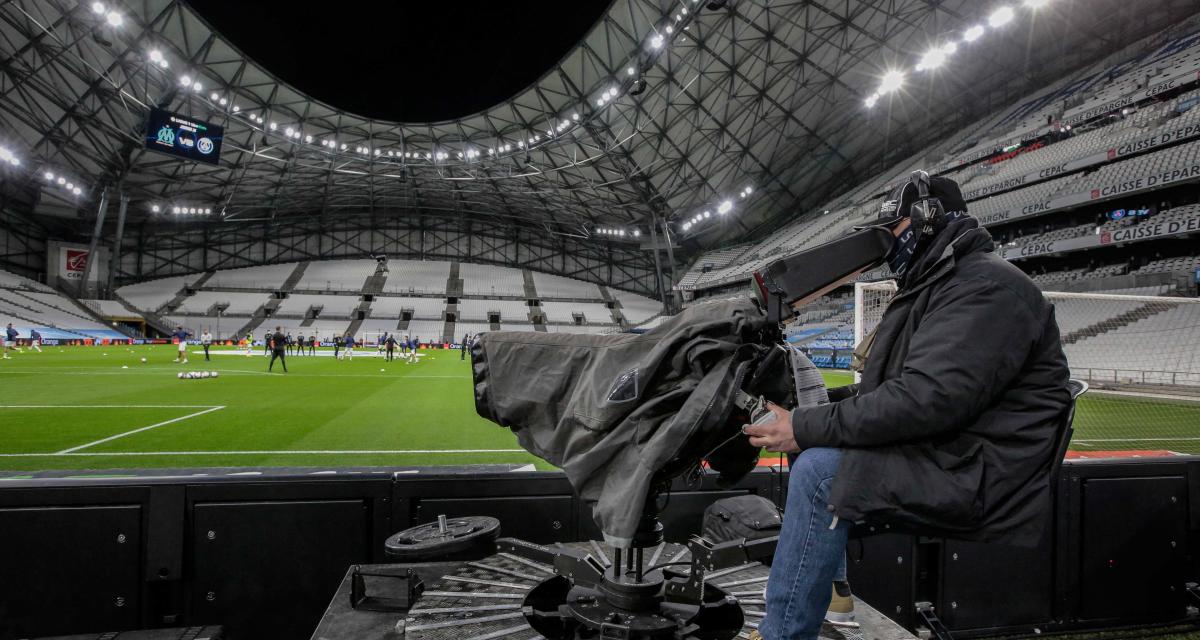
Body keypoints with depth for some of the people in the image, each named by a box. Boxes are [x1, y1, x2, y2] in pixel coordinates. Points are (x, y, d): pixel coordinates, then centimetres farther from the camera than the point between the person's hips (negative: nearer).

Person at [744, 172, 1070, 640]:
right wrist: (810, 404, 6)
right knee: (816, 444, 11)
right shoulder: (938, 289, 20)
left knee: (819, 470, -22)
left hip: (980, 481, -11)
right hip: (952, 460, 11)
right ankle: (837, 584, 7)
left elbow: (927, 399, -27)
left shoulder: (989, 286, -15)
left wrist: (807, 427, -24)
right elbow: (887, 389, 20)